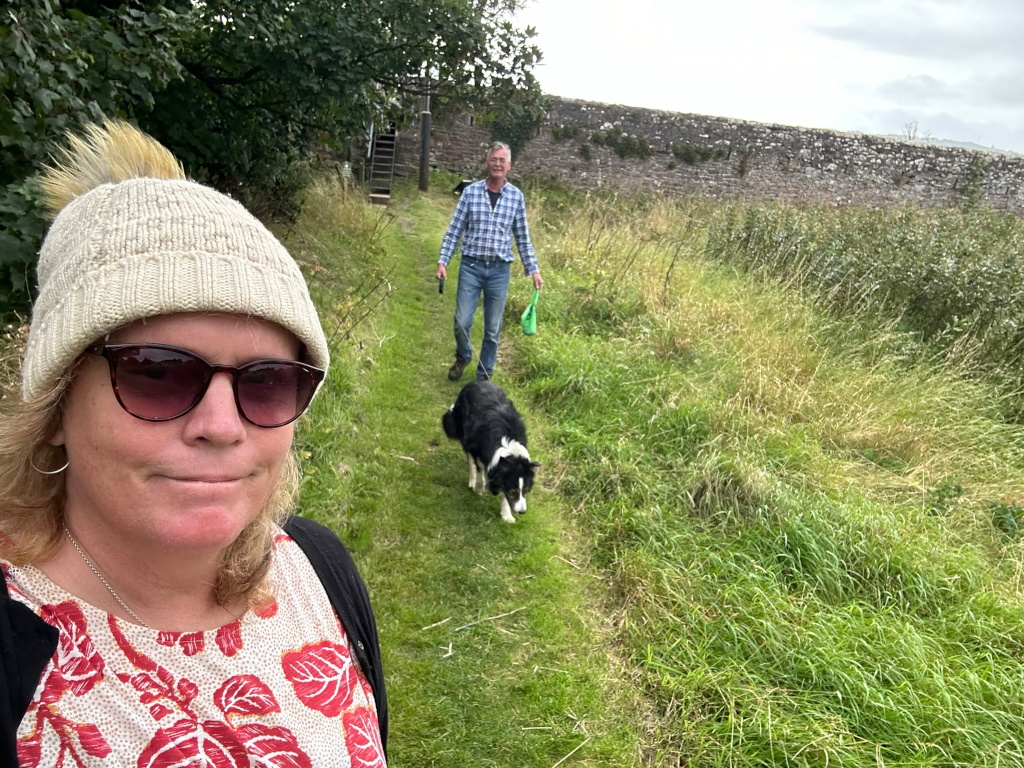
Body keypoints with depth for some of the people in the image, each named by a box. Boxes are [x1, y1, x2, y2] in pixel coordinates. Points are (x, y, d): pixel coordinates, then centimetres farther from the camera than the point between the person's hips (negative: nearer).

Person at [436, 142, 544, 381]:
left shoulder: (516, 197, 2)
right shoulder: (470, 192, -1)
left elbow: (523, 237, 8)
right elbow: (454, 230, 2)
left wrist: (534, 269, 5)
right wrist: (443, 261, -5)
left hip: (500, 269, 1)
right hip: (471, 265, -1)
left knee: (493, 328, 7)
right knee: (462, 322, -1)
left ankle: (484, 375, 23)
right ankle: (462, 357, 30)